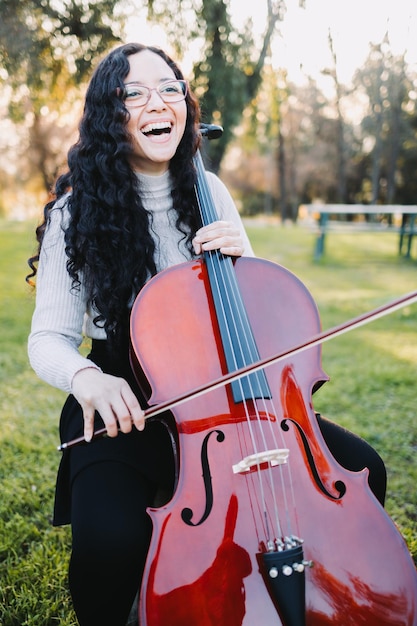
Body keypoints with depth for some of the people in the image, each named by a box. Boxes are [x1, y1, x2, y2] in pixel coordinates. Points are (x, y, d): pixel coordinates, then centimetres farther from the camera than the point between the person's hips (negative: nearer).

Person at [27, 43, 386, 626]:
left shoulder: (210, 192, 5)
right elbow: (49, 339, -6)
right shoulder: (77, 211, -7)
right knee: (111, 538, -31)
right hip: (127, 403, -3)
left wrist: (240, 256, -10)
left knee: (361, 469, -11)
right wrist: (85, 377, -29)